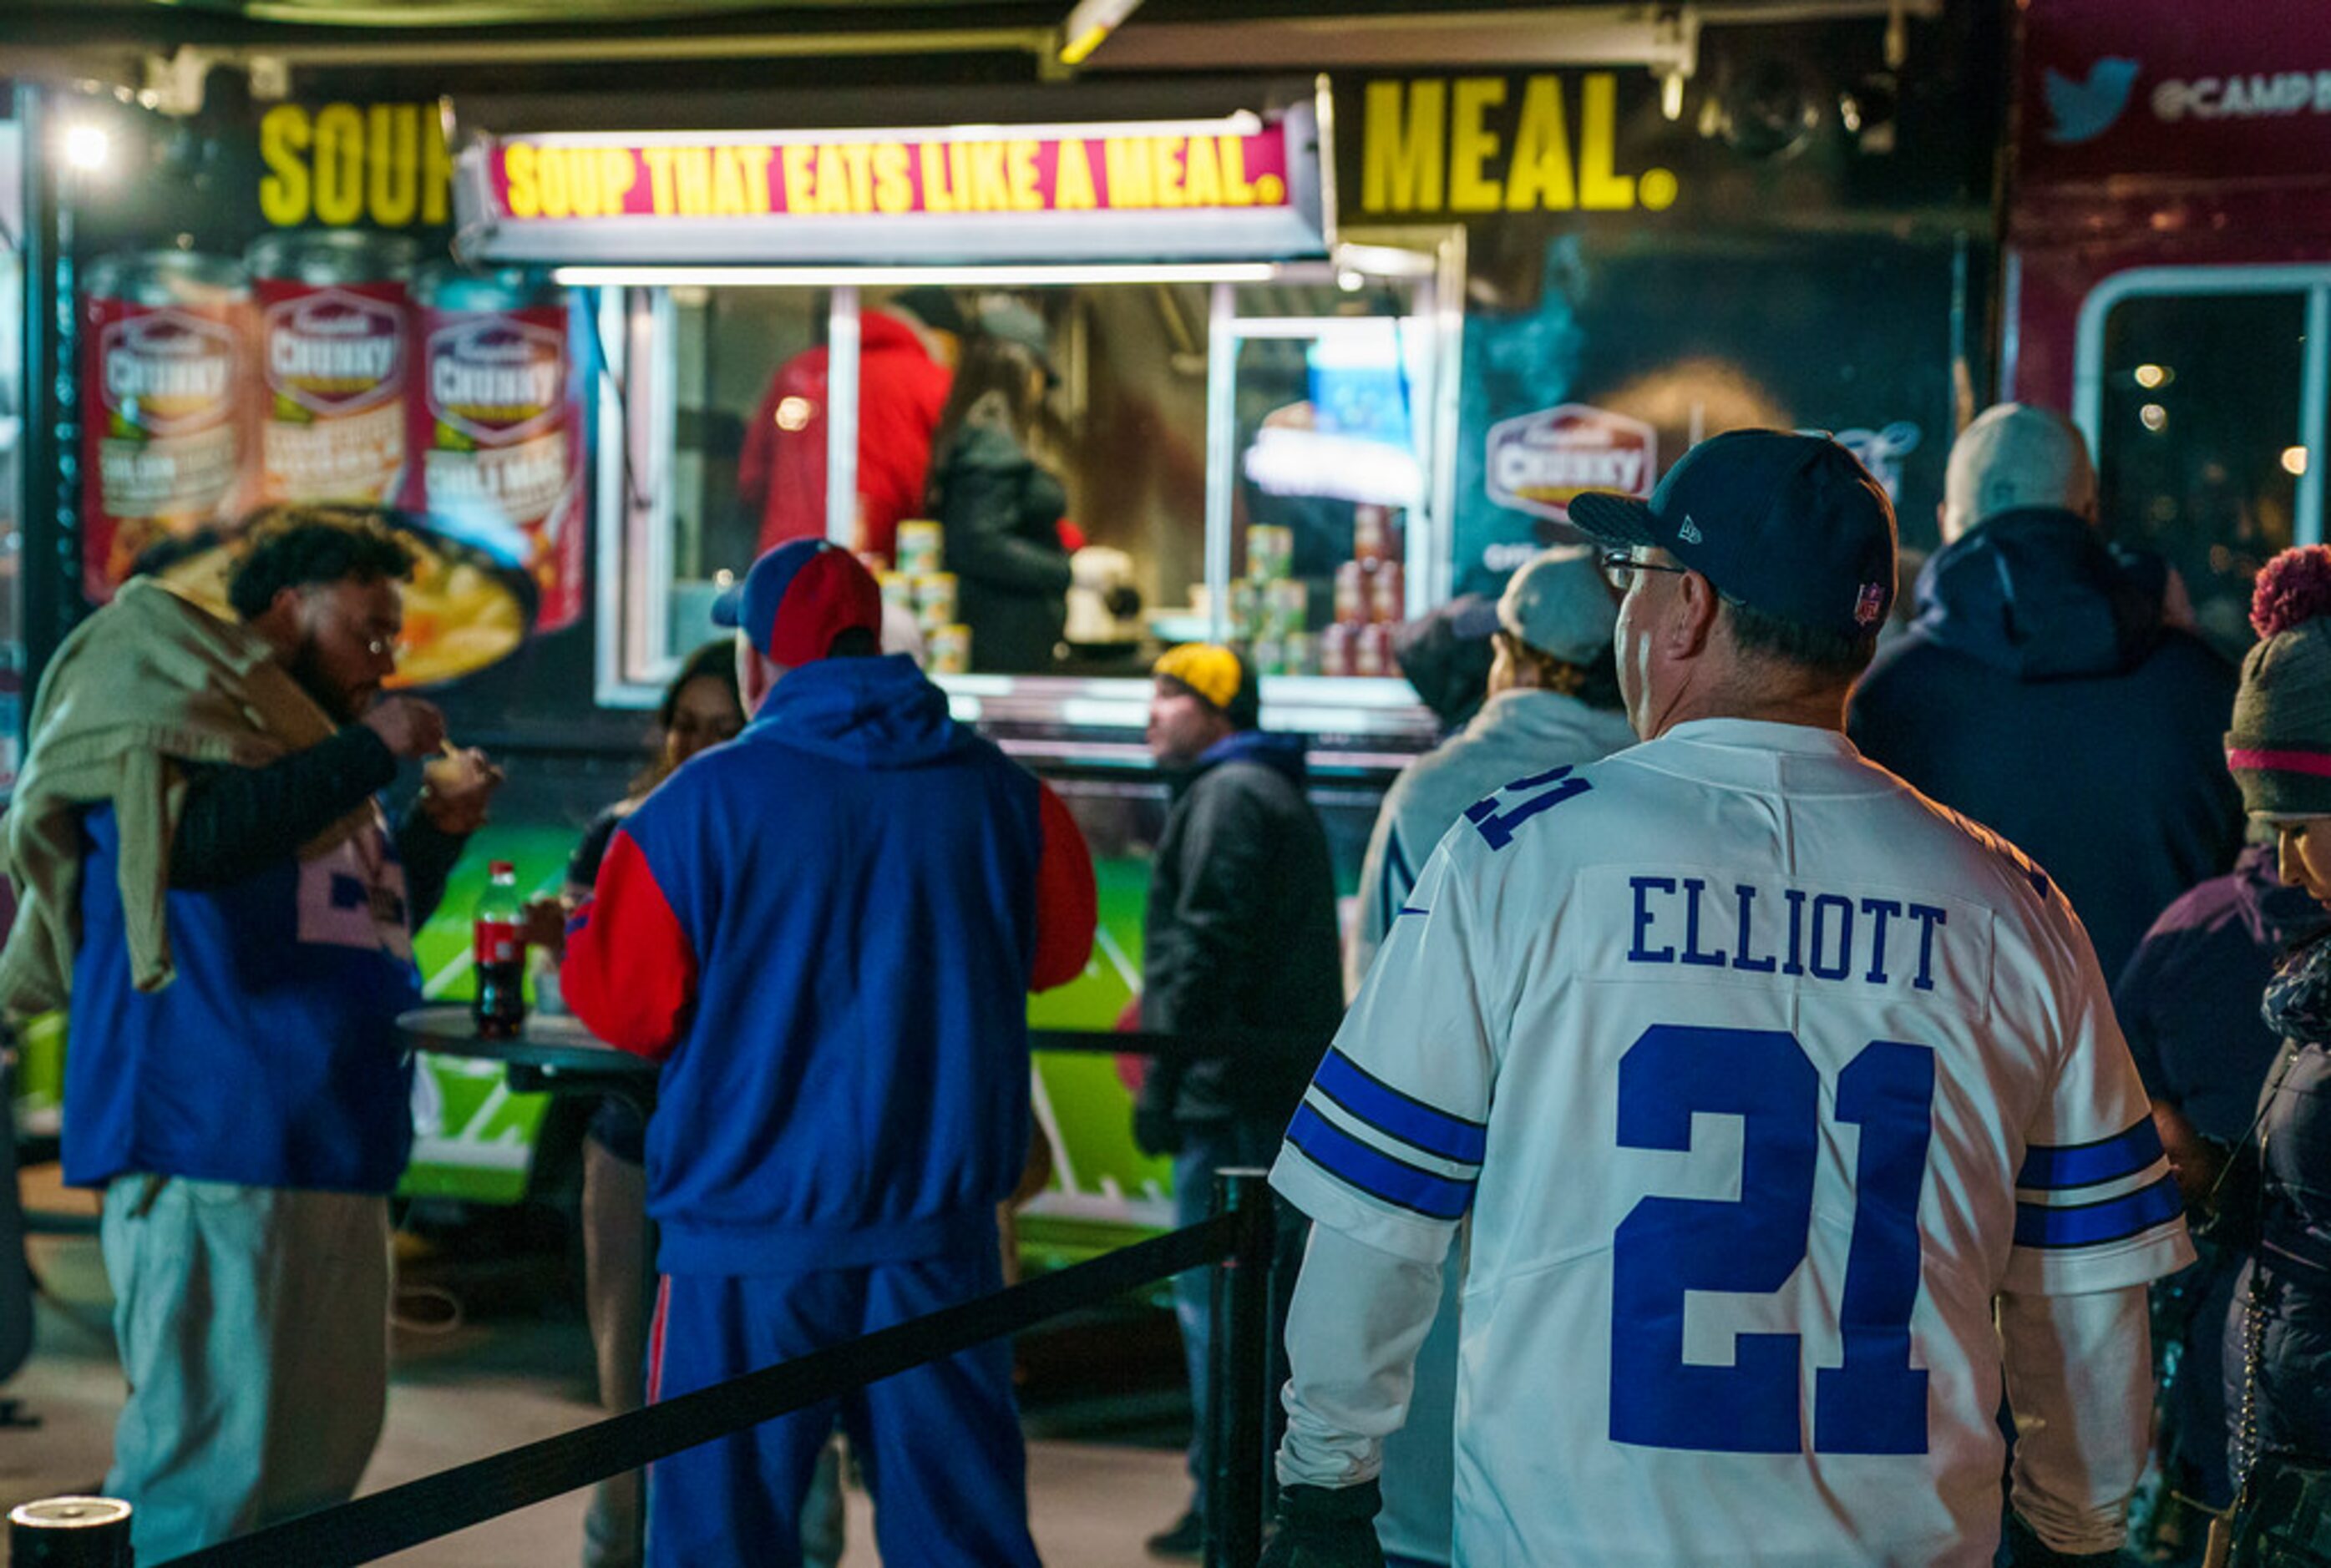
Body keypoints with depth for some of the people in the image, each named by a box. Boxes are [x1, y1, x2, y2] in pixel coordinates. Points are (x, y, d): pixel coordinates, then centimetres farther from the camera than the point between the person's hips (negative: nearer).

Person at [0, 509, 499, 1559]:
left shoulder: (314, 742, 21)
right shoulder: (178, 712, -5)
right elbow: (197, 838, -26)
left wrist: (438, 829, 14)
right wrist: (369, 753, -17)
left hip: (332, 1156, 10)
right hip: (210, 1153, -10)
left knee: (325, 1445, 14)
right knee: (207, 1457, -11)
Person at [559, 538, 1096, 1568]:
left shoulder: (702, 802, -9)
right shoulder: (998, 793, 0)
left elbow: (625, 1004, -4)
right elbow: (1058, 949, 14)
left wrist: (576, 933, 16)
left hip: (753, 1224, -3)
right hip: (939, 1223, 3)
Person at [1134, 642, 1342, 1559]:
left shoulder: (1228, 795, -7)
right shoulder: (1281, 795, 24)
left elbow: (1204, 950, -16)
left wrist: (1163, 1080, -16)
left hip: (1233, 1089, -10)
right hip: (1286, 1087, 10)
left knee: (1212, 1292, -8)